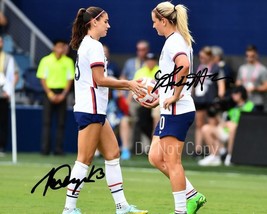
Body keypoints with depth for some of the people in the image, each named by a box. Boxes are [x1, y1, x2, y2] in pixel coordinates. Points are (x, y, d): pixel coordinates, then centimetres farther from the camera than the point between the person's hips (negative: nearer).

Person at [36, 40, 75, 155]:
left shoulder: (68, 61, 5)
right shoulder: (46, 60, 1)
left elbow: (69, 79, 5)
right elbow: (43, 79, 1)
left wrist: (63, 95, -7)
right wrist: (50, 94, -9)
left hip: (62, 93, 1)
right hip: (49, 92, -1)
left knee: (61, 123, -1)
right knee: (46, 121, -5)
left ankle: (59, 149, 1)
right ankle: (45, 149, -5)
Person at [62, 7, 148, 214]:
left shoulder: (86, 45, 17)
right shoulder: (94, 46, -13)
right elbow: (99, 80, -18)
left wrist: (128, 85, 11)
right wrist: (128, 84, -10)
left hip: (95, 110, 10)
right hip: (90, 110, -10)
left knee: (113, 154, 10)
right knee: (85, 159, -7)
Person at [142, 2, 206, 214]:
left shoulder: (173, 41, -14)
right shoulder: (179, 40, 17)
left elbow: (184, 65, -34)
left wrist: (175, 96, -25)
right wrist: (159, 100, 22)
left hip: (176, 110, -10)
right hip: (171, 110, 10)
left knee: (172, 161, -5)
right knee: (156, 158, 11)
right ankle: (192, 196, 13)